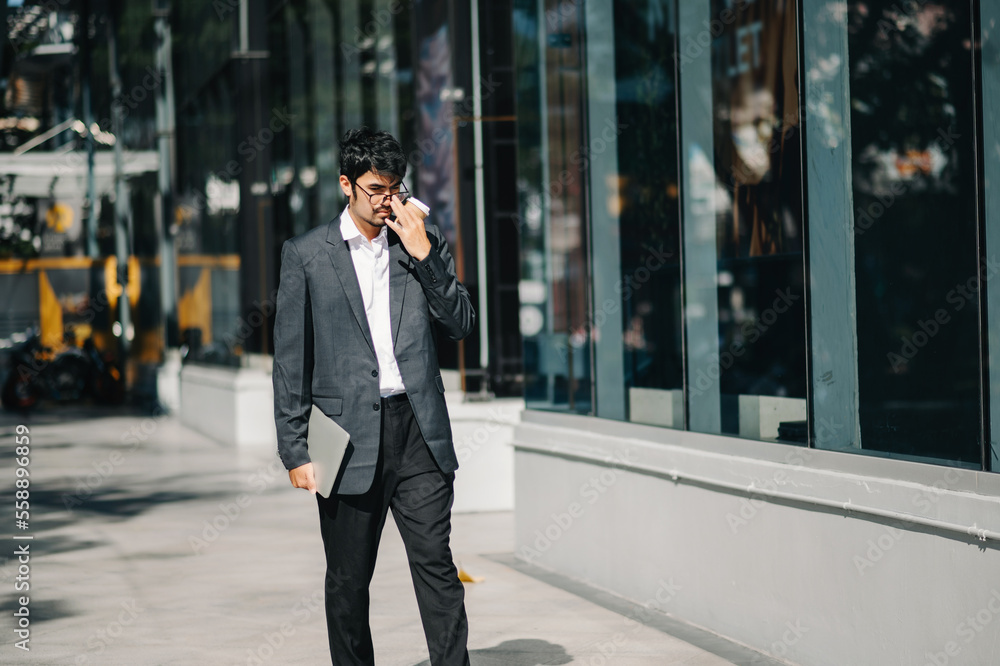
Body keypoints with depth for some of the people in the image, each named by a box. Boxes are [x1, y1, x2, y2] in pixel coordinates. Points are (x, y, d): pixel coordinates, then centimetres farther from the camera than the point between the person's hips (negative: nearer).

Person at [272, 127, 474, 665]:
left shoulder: (425, 241, 10)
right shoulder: (306, 255, 2)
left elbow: (461, 326, 5)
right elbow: (290, 362, 2)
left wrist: (424, 254, -6)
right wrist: (294, 451, -3)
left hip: (418, 430, 1)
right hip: (349, 436, -1)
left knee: (436, 564, -4)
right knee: (348, 581, 6)